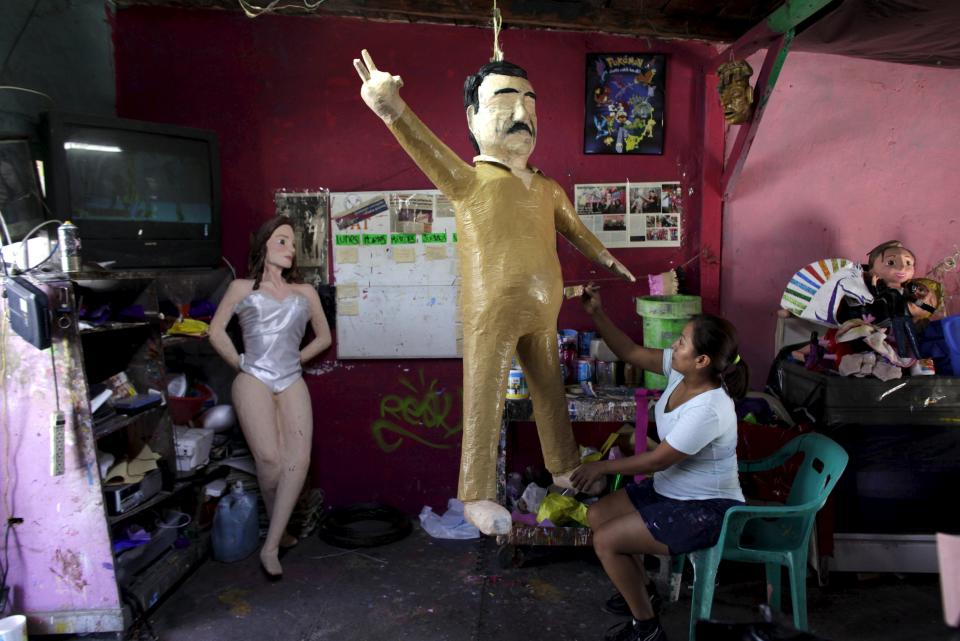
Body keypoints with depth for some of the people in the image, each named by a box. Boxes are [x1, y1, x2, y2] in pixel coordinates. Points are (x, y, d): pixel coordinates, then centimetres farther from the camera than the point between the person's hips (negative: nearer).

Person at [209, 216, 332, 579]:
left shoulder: (305, 293, 19)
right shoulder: (242, 288, 14)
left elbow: (324, 337, 26)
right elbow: (216, 331, 15)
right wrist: (240, 364, 9)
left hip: (292, 383, 2)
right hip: (254, 381, -2)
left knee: (298, 458, -17)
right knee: (269, 457, -18)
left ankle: (271, 547, -12)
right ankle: (280, 529, 5)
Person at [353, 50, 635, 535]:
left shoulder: (547, 189, 12)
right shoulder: (468, 180, -9)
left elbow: (576, 230, 28)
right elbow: (433, 154, -30)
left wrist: (608, 261, 40)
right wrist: (395, 113, -49)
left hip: (542, 313, 7)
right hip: (491, 313, -7)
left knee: (551, 392, 20)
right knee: (485, 403, -2)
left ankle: (564, 468, 40)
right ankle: (476, 496, 11)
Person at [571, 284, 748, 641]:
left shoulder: (708, 411, -33)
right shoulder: (680, 371, -9)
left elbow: (657, 461, -25)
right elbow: (631, 353, 0)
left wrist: (603, 467, -12)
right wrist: (596, 314, -9)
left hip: (707, 510, -9)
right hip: (671, 490, 9)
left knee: (606, 540, -13)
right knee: (597, 515, 8)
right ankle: (638, 593, 28)